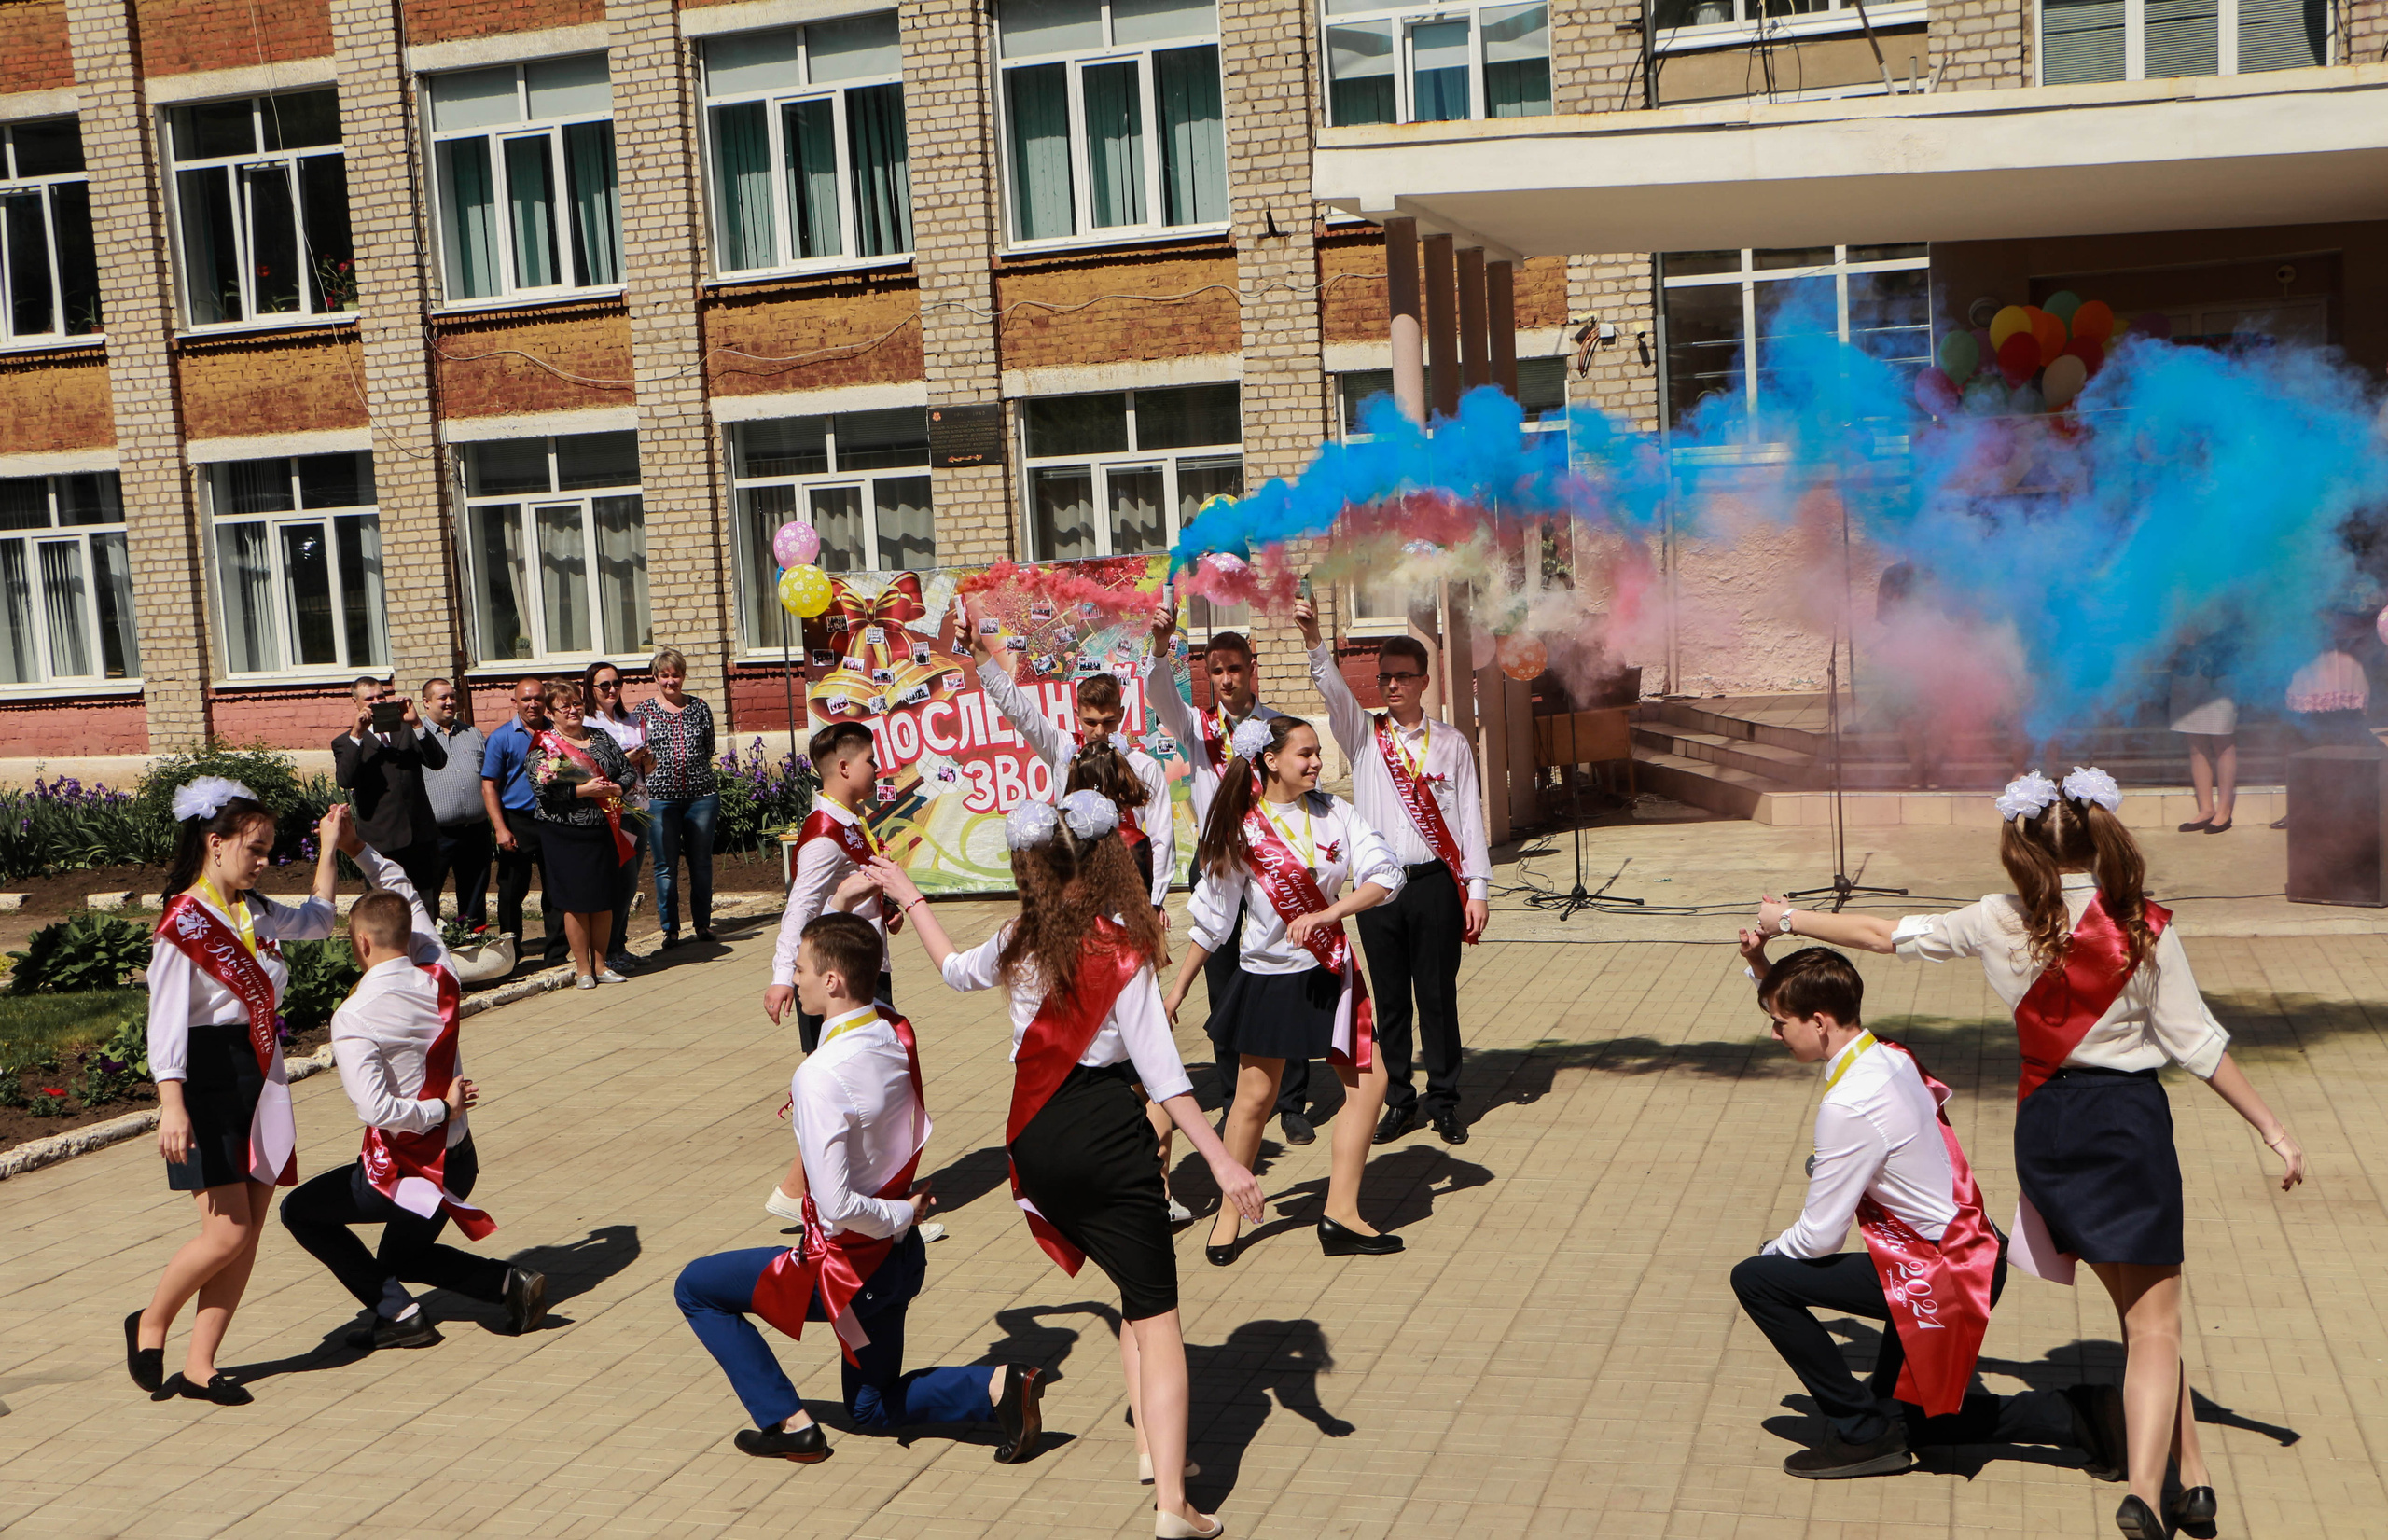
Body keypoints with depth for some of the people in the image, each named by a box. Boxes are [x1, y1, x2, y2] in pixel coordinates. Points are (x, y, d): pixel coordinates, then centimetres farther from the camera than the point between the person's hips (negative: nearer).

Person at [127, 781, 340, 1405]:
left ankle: (199, 1366, 12)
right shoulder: (183, 923, -11)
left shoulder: (254, 913, 11)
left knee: (249, 1234, 4)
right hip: (208, 1080, -7)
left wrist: (330, 849, 31)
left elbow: (316, 919, 33)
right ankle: (150, 1324, 17)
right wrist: (171, 1105, -25)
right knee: (228, 1232, -9)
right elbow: (166, 1020, -17)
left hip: (261, 1078, 8)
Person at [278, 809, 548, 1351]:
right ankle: (510, 1284, 9)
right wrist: (360, 850, 9)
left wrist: (442, 1108, -16)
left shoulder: (353, 1019, -21)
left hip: (406, 1171, -7)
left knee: (300, 1211, 15)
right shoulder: (441, 977, -4)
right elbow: (408, 897, 13)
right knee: (403, 1257, 29)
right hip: (460, 1160, 7)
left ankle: (395, 1312, 7)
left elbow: (377, 1110, -29)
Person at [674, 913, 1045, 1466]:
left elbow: (836, 1204, -28)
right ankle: (1000, 1387, 2)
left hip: (850, 1268, -8)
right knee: (874, 1409, 25)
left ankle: (789, 1423, 8)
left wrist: (902, 1213, -14)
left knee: (694, 1288, 10)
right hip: (902, 1256, 8)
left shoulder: (820, 1075, -28)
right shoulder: (898, 1034, -5)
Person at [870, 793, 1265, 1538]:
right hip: (1106, 1136, -6)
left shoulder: (1020, 939, 5)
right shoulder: (1121, 949, -9)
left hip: (1037, 1137, 6)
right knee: (1156, 1315, -3)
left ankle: (1150, 1445, 23)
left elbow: (954, 968, 28)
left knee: (1137, 1289, 23)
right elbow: (1162, 1071, -14)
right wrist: (1223, 1162, -14)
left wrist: (909, 895, 42)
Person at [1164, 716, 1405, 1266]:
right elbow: (1211, 919, 0)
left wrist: (1323, 913, -24)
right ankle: (1229, 1215, 18)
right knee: (1255, 1096, -1)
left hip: (1332, 972, 4)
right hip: (1270, 977, -4)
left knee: (1370, 1081, -1)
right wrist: (1178, 987, 3)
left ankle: (1341, 1213, 8)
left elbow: (1385, 875, -12)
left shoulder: (1334, 813, -1)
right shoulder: (1241, 832, -9)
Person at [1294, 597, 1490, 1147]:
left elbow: (1470, 817, 5)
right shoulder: (1363, 736, 8)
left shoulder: (1451, 744, 7)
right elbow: (1332, 689, -9)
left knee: (1438, 994, 3)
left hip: (1434, 882, -1)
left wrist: (1477, 890, -1)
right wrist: (1313, 639, -27)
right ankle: (1398, 1100, 16)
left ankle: (1444, 1101, 15)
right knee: (1389, 998, 6)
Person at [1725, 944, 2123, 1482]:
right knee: (1913, 1422, 24)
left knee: (1755, 1280, -11)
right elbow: (1799, 1002, 23)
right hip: (1976, 1253, 10)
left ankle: (1861, 1433, -1)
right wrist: (1762, 967, 11)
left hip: (1940, 1274, -9)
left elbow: (1819, 1237, -19)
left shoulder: (1848, 1107, -26)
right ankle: (2080, 1416, 20)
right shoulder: (1889, 1055, 0)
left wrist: (1770, 1251, 0)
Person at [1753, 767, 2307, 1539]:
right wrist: (2275, 1132, 1)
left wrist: (1788, 919, 19)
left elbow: (1885, 934, 5)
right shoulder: (2144, 927, -9)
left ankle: (2190, 1476, 25)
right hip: (2129, 1117, -3)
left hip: (2046, 1121, 3)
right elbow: (2198, 1042, -7)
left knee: (2137, 1308, 19)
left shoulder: (2003, 923, -3)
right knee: (2153, 1323, 2)